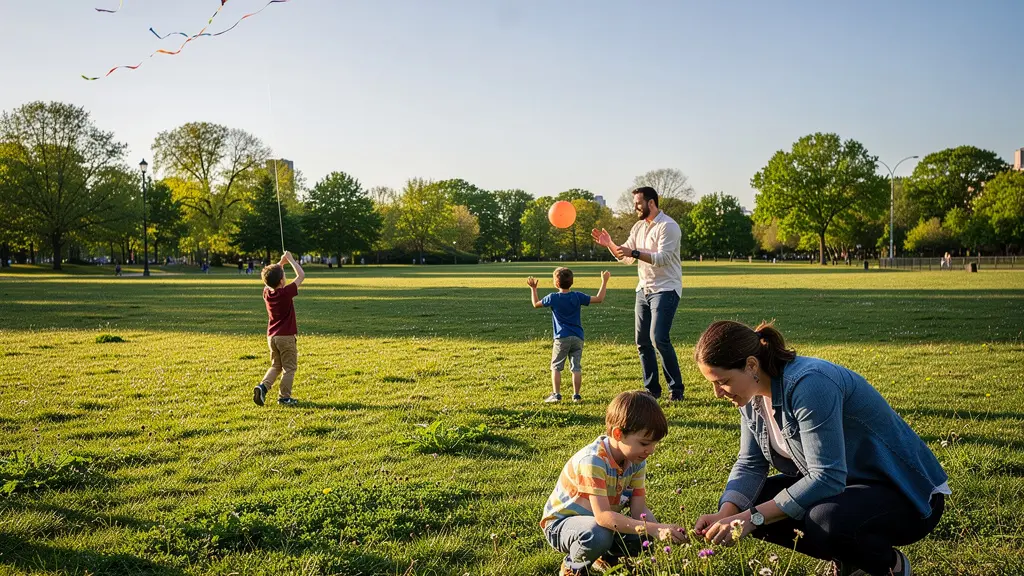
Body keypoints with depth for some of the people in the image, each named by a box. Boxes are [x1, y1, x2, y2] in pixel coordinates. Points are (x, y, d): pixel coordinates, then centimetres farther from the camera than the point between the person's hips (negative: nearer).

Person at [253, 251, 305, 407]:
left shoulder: (266, 292, -1)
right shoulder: (286, 292, -18)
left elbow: (271, 278, 20)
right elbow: (301, 275, -10)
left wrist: (281, 262, 15)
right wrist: (290, 259, -2)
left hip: (271, 336, 6)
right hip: (286, 336, -6)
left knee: (276, 366, 19)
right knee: (289, 367, 6)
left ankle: (263, 386, -2)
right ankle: (284, 397, 7)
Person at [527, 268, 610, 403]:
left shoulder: (553, 298, -3)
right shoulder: (577, 296, 0)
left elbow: (536, 304, 12)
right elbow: (599, 299, 2)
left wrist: (533, 288, 24)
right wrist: (604, 281, 9)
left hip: (562, 338, -2)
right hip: (577, 337, 2)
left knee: (556, 367, 7)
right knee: (576, 367, 5)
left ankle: (556, 394, 2)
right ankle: (576, 395, 6)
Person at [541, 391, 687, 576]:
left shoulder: (637, 460, -9)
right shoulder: (593, 460, -33)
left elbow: (639, 509, -12)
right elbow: (603, 516, -40)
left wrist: (661, 529, -33)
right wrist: (653, 529, -45)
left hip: (599, 521, 7)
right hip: (561, 524, -7)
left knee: (645, 534, -17)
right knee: (598, 535, -38)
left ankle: (607, 559, 14)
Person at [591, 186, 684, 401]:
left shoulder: (668, 226, -13)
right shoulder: (639, 227, 12)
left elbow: (662, 258, -24)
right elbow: (626, 257, 12)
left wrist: (634, 252, -30)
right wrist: (609, 244, -4)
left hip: (665, 289, -8)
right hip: (644, 289, 8)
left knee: (659, 338, -18)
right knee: (642, 341, 8)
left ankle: (677, 390, -6)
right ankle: (652, 390, 18)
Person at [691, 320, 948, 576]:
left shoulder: (808, 384, -30)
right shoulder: (753, 393, -4)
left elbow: (827, 478, -32)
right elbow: (750, 464, -1)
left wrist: (753, 517, -31)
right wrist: (724, 514, -19)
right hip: (849, 486, 8)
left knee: (825, 519, -36)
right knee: (742, 505, -4)